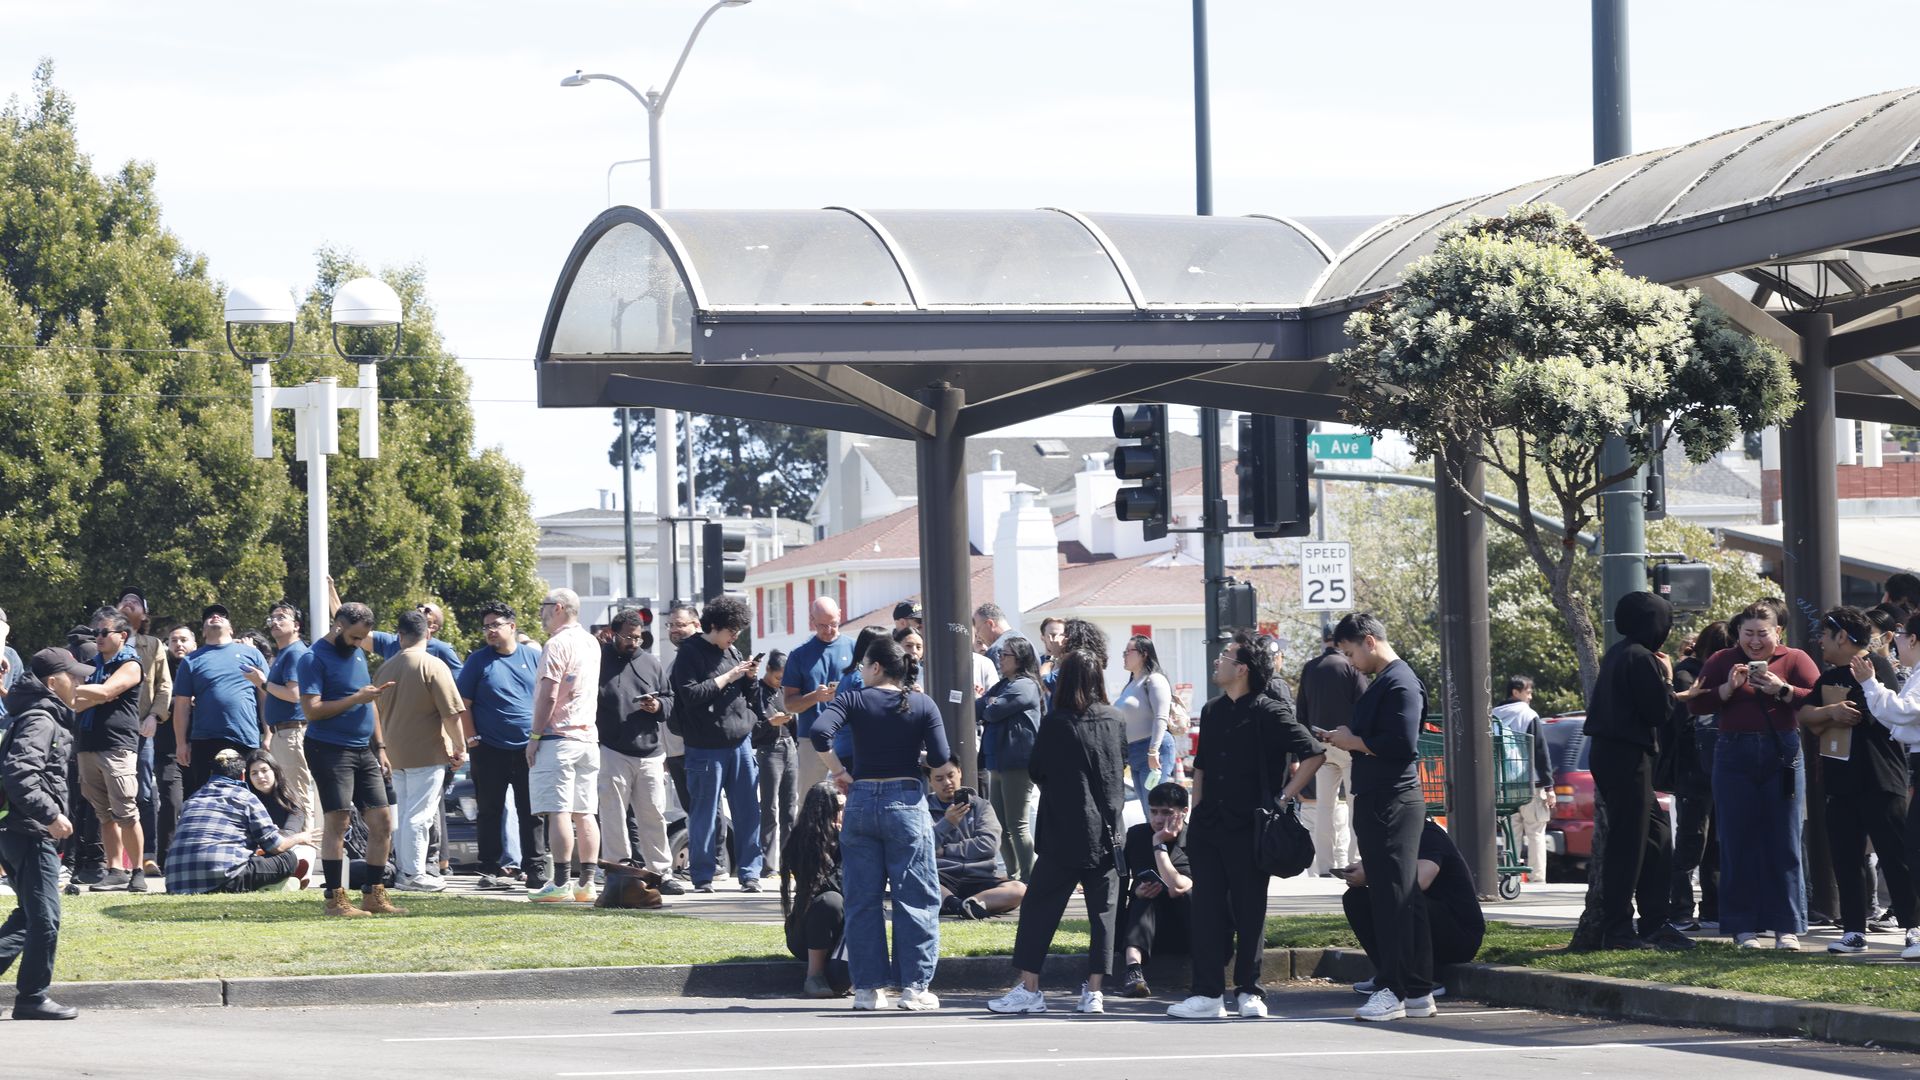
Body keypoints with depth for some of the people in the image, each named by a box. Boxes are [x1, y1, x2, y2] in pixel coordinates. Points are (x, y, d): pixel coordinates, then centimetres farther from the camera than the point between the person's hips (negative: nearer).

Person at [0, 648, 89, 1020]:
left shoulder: (43, 717, 18)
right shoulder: (40, 721, -14)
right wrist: (50, 815, -26)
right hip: (31, 834, -10)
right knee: (44, 919, -4)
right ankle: (32, 998, 2)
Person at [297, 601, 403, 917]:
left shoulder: (357, 654, 16)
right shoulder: (315, 658, -9)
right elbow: (312, 710, -17)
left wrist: (380, 748, 19)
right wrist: (357, 698, -18)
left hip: (363, 751, 8)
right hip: (330, 749, -8)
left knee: (382, 822, 5)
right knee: (337, 821, -11)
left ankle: (373, 895, 13)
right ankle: (335, 899, -8)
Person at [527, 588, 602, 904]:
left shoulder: (557, 644, -11)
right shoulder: (592, 644, 16)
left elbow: (549, 695, -17)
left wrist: (534, 736, -11)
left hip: (558, 737, -8)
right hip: (588, 736, 8)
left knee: (558, 812, -9)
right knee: (584, 813, 8)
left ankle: (560, 884, -13)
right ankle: (587, 883, 8)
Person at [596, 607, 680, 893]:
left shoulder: (651, 663, 14)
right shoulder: (600, 662, 0)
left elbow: (671, 701, 20)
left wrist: (659, 706, -3)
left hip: (649, 753, 4)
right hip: (612, 752, -4)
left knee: (654, 815, 5)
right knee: (614, 816, -3)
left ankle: (661, 872, 10)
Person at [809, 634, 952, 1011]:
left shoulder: (854, 700, -1)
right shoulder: (923, 705, 1)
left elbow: (819, 732, -16)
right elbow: (941, 759, -6)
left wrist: (838, 772, -3)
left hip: (862, 799, 1)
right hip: (907, 802, -1)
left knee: (863, 899, 8)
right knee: (916, 898, 4)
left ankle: (867, 987, 8)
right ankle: (914, 986, 0)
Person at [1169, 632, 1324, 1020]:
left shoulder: (1269, 713, -8)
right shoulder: (1212, 712, 13)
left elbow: (1313, 755, -9)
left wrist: (1285, 798, -10)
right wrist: (1197, 811, 13)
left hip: (1249, 828, -6)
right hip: (1209, 827, 6)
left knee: (1250, 912, 1)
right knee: (1207, 910, 2)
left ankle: (1249, 991, 10)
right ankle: (1208, 993, 4)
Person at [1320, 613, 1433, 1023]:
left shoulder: (1400, 683, -13)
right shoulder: (1382, 682, 18)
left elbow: (1401, 744, -23)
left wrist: (1354, 741, -12)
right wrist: (1346, 740, 6)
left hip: (1393, 802, -10)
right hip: (1377, 801, 10)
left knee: (1393, 897, -9)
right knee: (1404, 897, 11)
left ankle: (1392, 992, -10)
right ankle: (1418, 992, 13)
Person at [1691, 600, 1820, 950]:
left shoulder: (1795, 660, 5)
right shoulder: (1722, 661, 8)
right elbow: (1696, 705, 1)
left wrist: (1782, 690, -19)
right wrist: (1728, 687, -12)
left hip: (1782, 755, -1)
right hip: (1734, 756, 1)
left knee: (1784, 843, -1)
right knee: (1738, 844, 0)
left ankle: (1787, 927, 1)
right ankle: (1743, 927, 3)